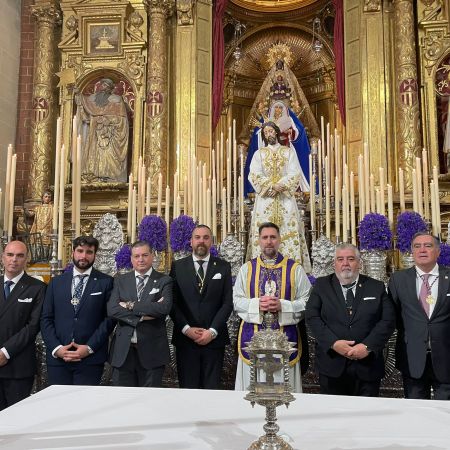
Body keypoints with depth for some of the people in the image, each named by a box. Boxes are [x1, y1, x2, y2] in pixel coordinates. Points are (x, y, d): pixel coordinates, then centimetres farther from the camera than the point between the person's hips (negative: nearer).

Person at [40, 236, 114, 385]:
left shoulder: (106, 282, 2)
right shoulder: (56, 282, 11)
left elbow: (109, 318, -4)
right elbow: (46, 319, 7)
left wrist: (89, 348, -11)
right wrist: (56, 348, -6)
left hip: (90, 359, -2)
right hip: (57, 357, 3)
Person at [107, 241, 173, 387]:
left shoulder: (164, 281, 1)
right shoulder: (120, 281, 8)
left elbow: (165, 307, -17)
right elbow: (112, 309, -6)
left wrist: (130, 306, -13)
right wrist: (142, 315, -16)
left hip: (152, 350, -2)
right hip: (123, 350, 2)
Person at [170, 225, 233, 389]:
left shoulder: (223, 267, 6)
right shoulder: (177, 266, 6)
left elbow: (227, 303, 1)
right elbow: (172, 303, 2)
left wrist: (213, 331, -8)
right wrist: (186, 329, -9)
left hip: (214, 339, 0)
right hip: (185, 338, 0)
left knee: (212, 388, 3)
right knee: (188, 388, 4)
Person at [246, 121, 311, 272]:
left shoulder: (289, 152, 10)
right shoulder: (259, 153, 10)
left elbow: (295, 174, 0)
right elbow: (254, 175, -2)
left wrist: (279, 186, -14)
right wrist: (271, 186, -15)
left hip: (285, 198, 0)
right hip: (265, 199, 0)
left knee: (288, 230, -5)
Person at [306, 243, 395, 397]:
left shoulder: (377, 287, 6)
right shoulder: (321, 285, 5)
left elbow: (388, 320, -1)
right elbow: (312, 317, -3)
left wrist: (368, 346, -14)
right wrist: (333, 343, -15)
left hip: (367, 367, 1)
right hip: (331, 366, 0)